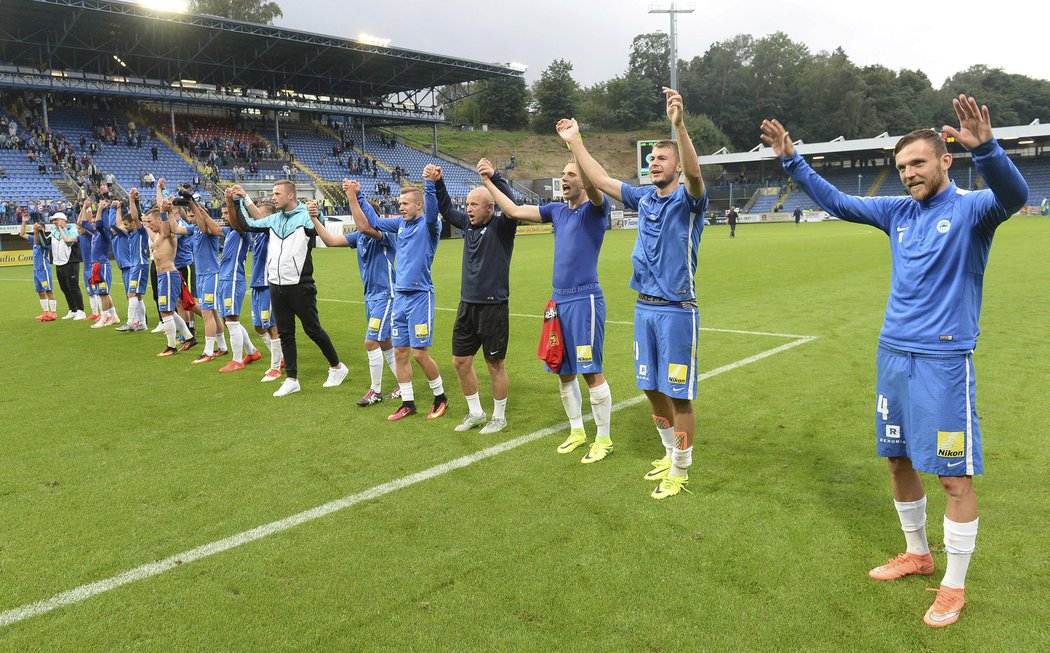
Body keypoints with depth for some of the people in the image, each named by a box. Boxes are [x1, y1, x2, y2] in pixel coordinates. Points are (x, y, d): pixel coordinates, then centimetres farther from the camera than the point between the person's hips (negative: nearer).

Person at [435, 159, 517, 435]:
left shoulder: (502, 226, -10)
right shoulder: (469, 223, 8)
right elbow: (446, 210, 20)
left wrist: (495, 177, -37)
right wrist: (438, 183, 5)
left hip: (493, 306, -7)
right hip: (467, 305, 7)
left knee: (495, 364, 4)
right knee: (460, 361, 11)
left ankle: (499, 417, 21)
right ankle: (475, 413, 27)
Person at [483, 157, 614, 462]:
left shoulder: (595, 208, -5)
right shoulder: (557, 210, 14)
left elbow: (593, 187, -27)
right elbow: (515, 210, 17)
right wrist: (488, 182, 17)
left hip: (585, 299, -7)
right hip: (559, 299, 7)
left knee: (592, 372, -3)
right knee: (564, 372, 13)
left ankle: (603, 439, 11)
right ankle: (577, 431, 29)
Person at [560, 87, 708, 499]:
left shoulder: (687, 200, -8)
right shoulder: (644, 198, 10)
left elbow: (695, 175, -30)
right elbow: (601, 181, 16)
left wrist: (680, 125, -44)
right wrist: (575, 142, 16)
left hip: (677, 310, -7)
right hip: (644, 308, 7)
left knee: (678, 394, 1)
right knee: (652, 388, 16)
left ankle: (681, 470, 17)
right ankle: (671, 454, 35)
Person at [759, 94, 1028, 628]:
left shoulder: (971, 209, -7)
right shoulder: (898, 212, 10)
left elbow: (1013, 194, -28)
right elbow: (836, 202, 16)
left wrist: (984, 147, -46)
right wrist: (791, 160, 8)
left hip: (943, 358, -6)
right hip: (892, 353, 6)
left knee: (954, 475, 0)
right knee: (898, 461, 15)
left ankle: (954, 587, 16)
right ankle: (917, 554, 35)